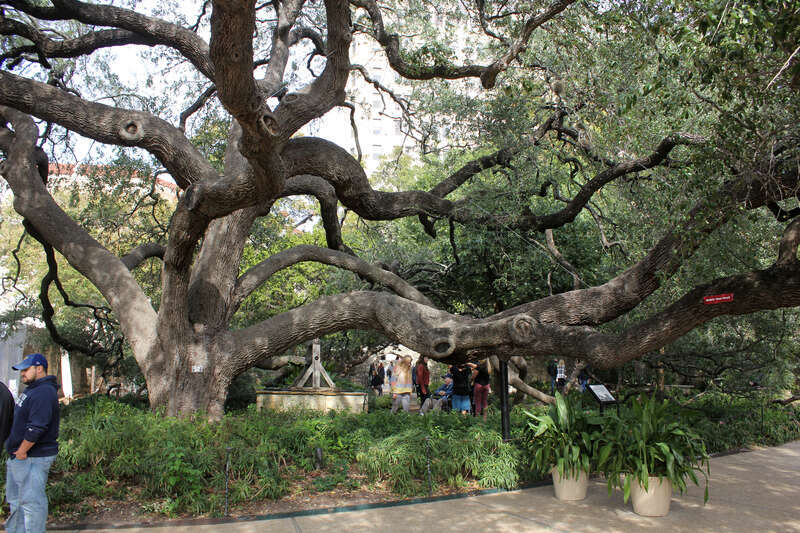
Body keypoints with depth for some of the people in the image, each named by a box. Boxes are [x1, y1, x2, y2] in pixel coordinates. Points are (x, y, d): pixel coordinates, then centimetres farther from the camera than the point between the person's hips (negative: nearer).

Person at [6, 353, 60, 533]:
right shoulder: (33, 390, 15)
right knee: (16, 499, 21)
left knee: (31, 501, -5)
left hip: (32, 458, -11)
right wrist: (15, 450, 18)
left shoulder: (43, 393, -20)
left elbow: (37, 427, -26)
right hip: (20, 456, 11)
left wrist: (22, 451, -19)